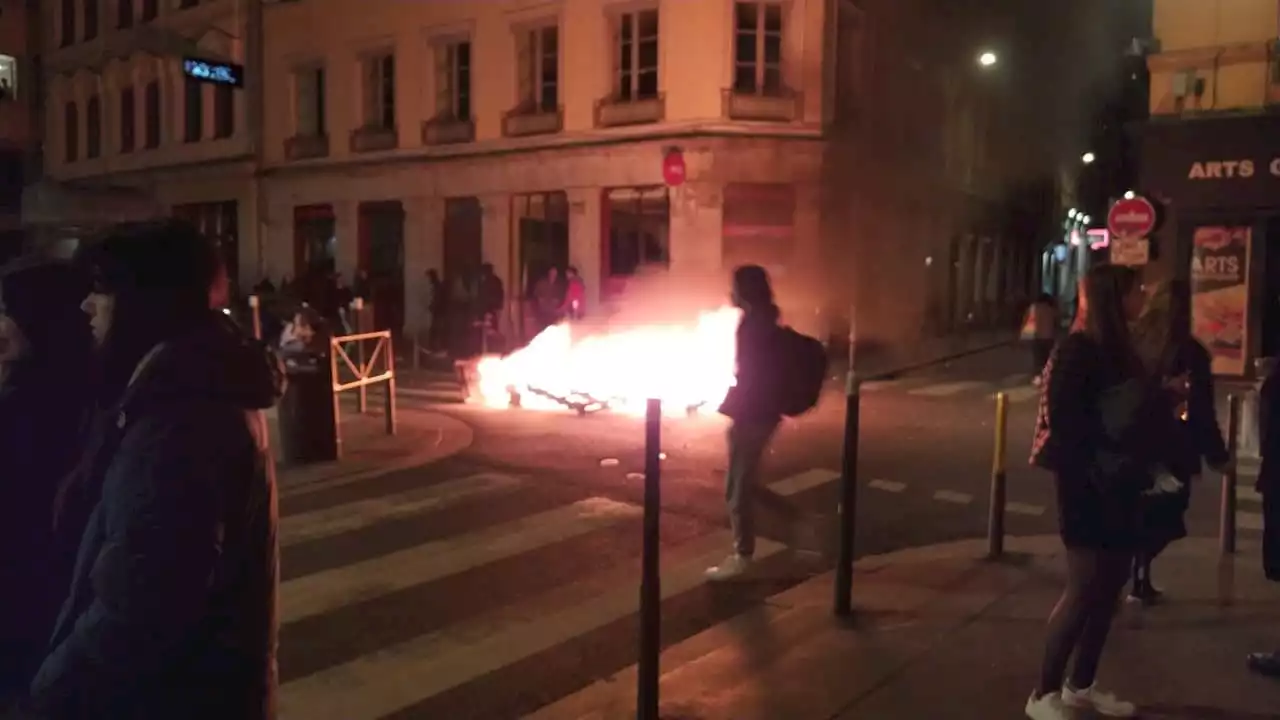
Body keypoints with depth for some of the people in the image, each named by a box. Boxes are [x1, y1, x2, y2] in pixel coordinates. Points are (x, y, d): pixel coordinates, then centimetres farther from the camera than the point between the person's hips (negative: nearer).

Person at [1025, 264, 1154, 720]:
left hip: (1119, 486, 9)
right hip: (1089, 487, -9)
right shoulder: (1080, 349, -14)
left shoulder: (1118, 347, 13)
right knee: (1084, 590, -6)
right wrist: (1094, 471, -19)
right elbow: (1065, 417, -20)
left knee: (1109, 587, 13)